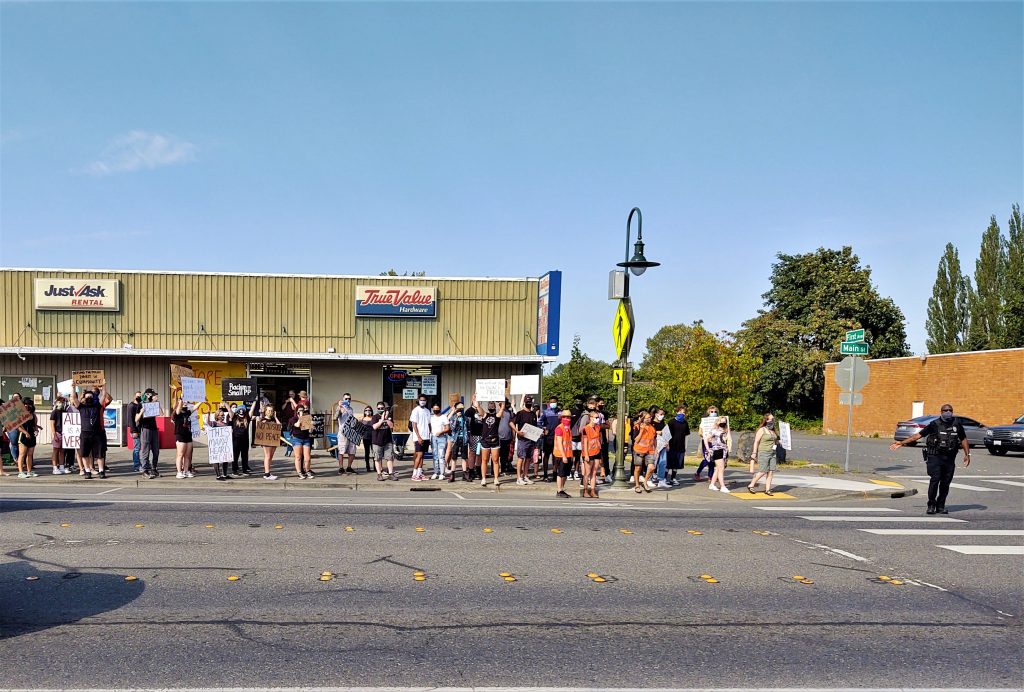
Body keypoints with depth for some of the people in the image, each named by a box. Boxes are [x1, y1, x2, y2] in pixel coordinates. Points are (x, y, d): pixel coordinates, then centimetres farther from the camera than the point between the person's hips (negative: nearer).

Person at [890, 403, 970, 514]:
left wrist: (967, 454, 9)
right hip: (935, 456, -3)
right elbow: (918, 435, 1)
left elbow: (963, 439, 19)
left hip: (949, 459, 3)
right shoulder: (935, 424, 0)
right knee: (935, 480, -13)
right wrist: (902, 443, -2)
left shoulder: (957, 425, 8)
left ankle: (941, 506, 15)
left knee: (946, 483, 4)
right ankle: (931, 505, -4)